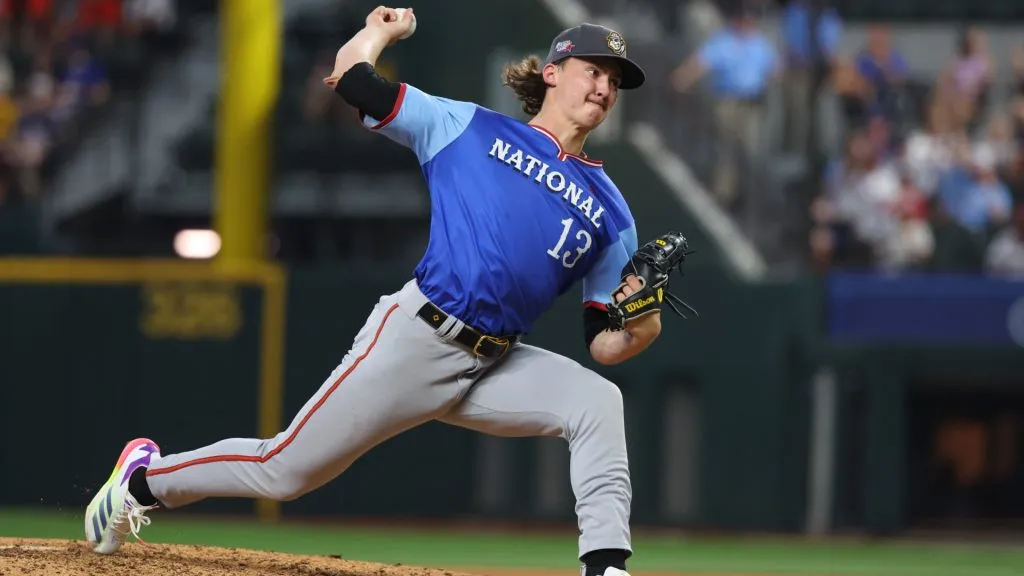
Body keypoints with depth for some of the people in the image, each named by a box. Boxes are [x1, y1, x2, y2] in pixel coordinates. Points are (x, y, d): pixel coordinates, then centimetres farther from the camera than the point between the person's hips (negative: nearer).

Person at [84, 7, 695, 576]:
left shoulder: (610, 211, 12)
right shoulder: (468, 127, 5)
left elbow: (608, 346, 9)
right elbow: (352, 74, 7)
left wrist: (644, 315, -12)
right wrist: (387, 26, 26)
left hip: (496, 368, 4)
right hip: (416, 340, -4)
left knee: (597, 402, -22)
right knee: (284, 470, -2)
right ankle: (146, 479, 23)